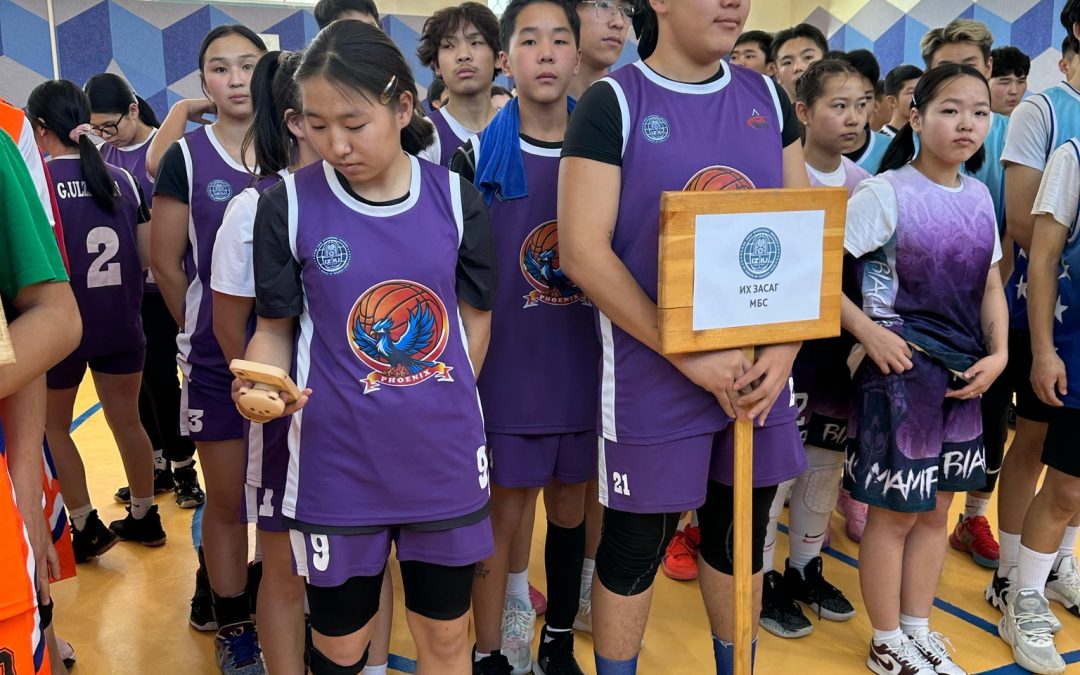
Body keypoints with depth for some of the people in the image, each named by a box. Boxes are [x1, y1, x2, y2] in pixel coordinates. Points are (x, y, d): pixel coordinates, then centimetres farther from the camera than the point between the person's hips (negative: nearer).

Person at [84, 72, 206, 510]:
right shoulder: (103, 155, 6)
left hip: (160, 286, -5)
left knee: (160, 377, -1)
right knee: (140, 381, 11)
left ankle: (184, 468, 14)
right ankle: (159, 467, 25)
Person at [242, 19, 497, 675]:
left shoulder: (456, 198, -3)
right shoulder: (290, 204, -7)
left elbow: (476, 315, 7)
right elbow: (275, 326, 1)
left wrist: (445, 403, 4)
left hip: (445, 455, 2)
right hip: (336, 460, -1)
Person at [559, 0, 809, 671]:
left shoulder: (769, 97, 7)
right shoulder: (612, 102, -8)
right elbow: (582, 250, -15)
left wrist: (787, 346, -6)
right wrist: (689, 354, -18)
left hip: (759, 371, 5)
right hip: (655, 376, -4)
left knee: (742, 536, 18)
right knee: (635, 549, 9)